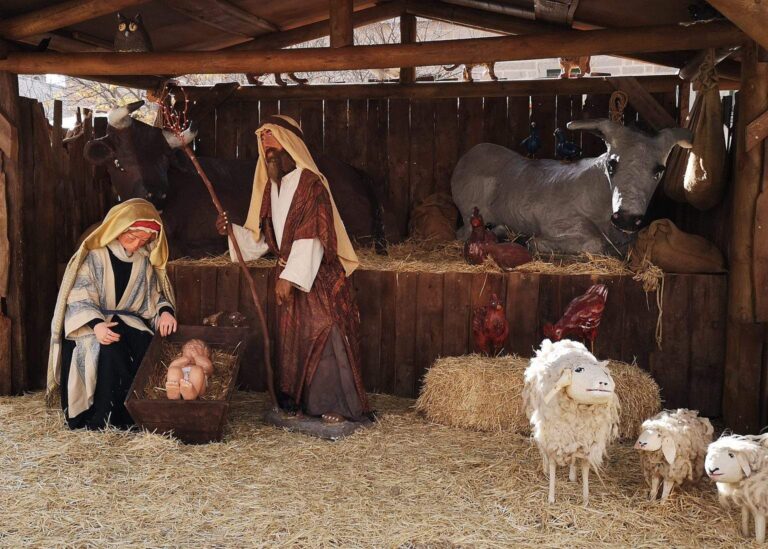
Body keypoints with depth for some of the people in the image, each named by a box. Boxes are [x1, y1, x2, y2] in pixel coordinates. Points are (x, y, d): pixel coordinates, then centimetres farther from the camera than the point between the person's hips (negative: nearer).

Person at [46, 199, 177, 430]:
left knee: (148, 347, -28)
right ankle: (102, 420, -24)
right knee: (110, 350, -35)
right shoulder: (94, 255, -7)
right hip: (91, 324, -4)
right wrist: (96, 324, -29)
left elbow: (153, 296, 13)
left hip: (129, 323, 4)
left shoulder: (145, 260, 6)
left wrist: (165, 311, -10)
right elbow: (79, 298, -11)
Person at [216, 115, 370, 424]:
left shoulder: (310, 183, -13)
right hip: (288, 275, 7)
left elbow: (312, 238, -20)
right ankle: (300, 401, 20)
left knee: (324, 336, -6)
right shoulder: (270, 187, 10)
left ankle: (336, 404, 4)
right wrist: (233, 231, -5)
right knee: (291, 339, 10)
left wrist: (290, 278, -24)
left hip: (317, 276, -7)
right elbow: (260, 238, 12)